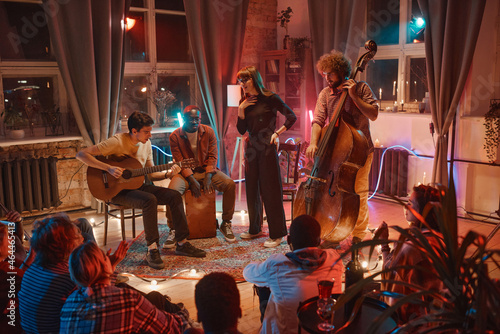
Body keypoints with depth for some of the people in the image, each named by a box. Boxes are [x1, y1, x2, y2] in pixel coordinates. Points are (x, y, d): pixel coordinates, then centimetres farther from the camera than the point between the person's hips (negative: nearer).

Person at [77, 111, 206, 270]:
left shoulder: (146, 144, 6)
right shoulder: (117, 142, -17)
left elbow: (151, 173, 12)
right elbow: (82, 154, -22)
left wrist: (168, 174, -8)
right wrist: (109, 168, -30)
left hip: (137, 185, 7)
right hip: (118, 190, -7)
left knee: (174, 196, -11)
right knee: (150, 200, -34)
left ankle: (182, 244, -5)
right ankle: (152, 250, -25)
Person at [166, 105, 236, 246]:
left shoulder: (208, 131, -1)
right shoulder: (175, 136, -6)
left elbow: (212, 156, -2)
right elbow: (180, 162, -9)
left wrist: (208, 177, -17)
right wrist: (192, 181, -20)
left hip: (206, 169, 2)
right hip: (186, 173, -2)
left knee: (229, 184, -24)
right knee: (173, 190, -33)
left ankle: (226, 223, -8)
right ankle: (173, 229, -16)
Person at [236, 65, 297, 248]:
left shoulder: (269, 98, -5)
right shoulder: (245, 102, 11)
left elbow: (292, 117, -6)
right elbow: (241, 130, 5)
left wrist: (277, 133, -11)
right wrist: (241, 110, -4)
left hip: (267, 149, -6)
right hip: (251, 149, 6)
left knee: (270, 190, -5)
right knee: (252, 189, 11)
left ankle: (276, 234, 1)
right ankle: (255, 229, 25)